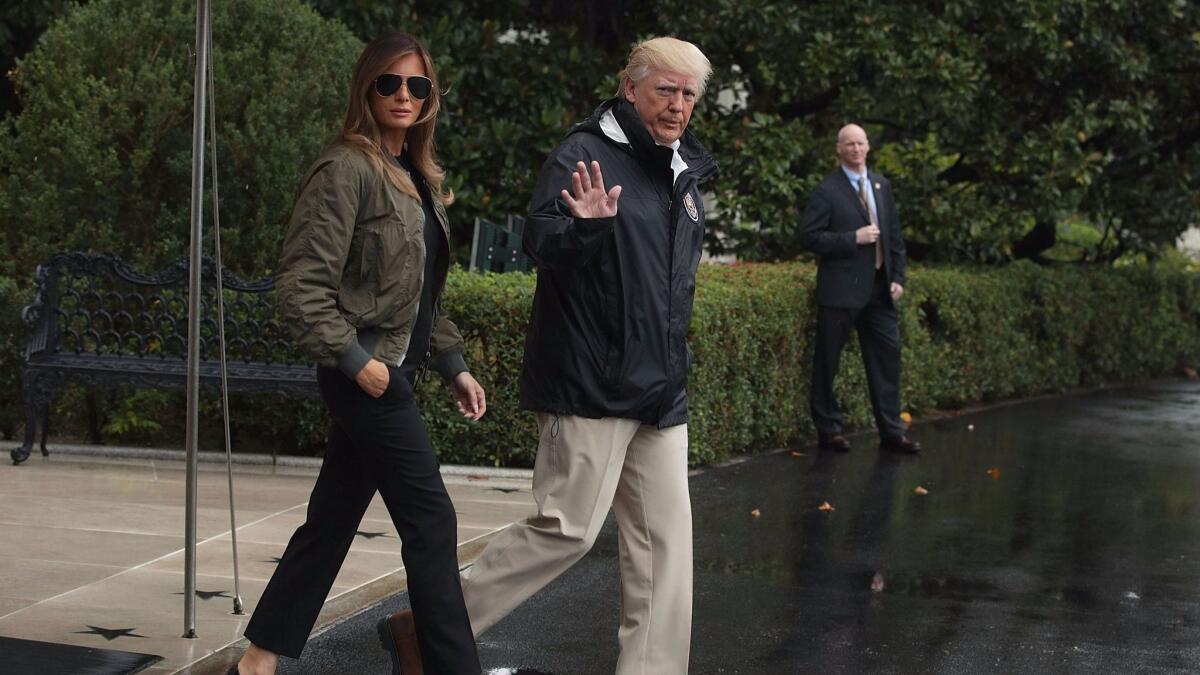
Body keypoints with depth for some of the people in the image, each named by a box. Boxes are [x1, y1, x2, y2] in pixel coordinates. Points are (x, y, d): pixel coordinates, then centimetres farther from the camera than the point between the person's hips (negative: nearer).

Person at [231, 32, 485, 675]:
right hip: (367, 374, -9)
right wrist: (355, 358, -18)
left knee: (332, 519, 12)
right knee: (431, 522, -6)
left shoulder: (418, 177, 15)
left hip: (392, 372, 9)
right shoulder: (348, 168, -12)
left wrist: (453, 363, 16)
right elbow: (301, 282, -17)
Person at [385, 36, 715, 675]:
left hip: (661, 388, 8)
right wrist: (585, 229, -42)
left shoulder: (684, 172, 15)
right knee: (568, 527, -8)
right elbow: (539, 242, -22)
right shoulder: (583, 156, -10)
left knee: (664, 534, 6)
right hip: (591, 382, -8)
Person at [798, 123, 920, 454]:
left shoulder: (882, 186, 13)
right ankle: (828, 429, 14)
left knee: (887, 354, 4)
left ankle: (891, 432, 10)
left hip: (879, 290, 6)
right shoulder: (827, 191, -7)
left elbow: (894, 235, 17)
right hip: (841, 289, -5)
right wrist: (854, 238, -18)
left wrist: (897, 276, 8)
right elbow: (809, 236, -13)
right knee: (827, 361, 1)